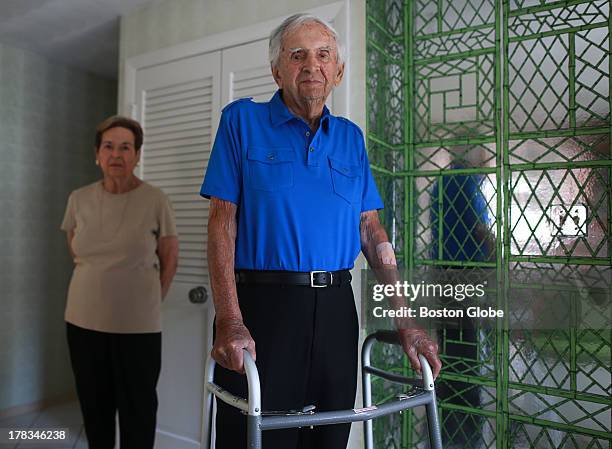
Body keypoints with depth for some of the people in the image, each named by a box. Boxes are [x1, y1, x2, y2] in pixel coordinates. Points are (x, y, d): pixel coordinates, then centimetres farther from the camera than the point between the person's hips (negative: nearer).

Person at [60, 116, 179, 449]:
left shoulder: (155, 200, -9)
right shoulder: (79, 199, 1)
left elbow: (170, 259, 0)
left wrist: (150, 302, 4)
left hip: (138, 326, -3)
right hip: (84, 321, 3)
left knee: (137, 411, 8)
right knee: (94, 407, 18)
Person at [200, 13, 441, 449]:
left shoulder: (351, 137, 12)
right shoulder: (242, 120, 2)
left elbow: (371, 230, 10)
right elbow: (222, 221, -6)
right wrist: (229, 321, -17)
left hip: (335, 310, 4)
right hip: (261, 306, -3)